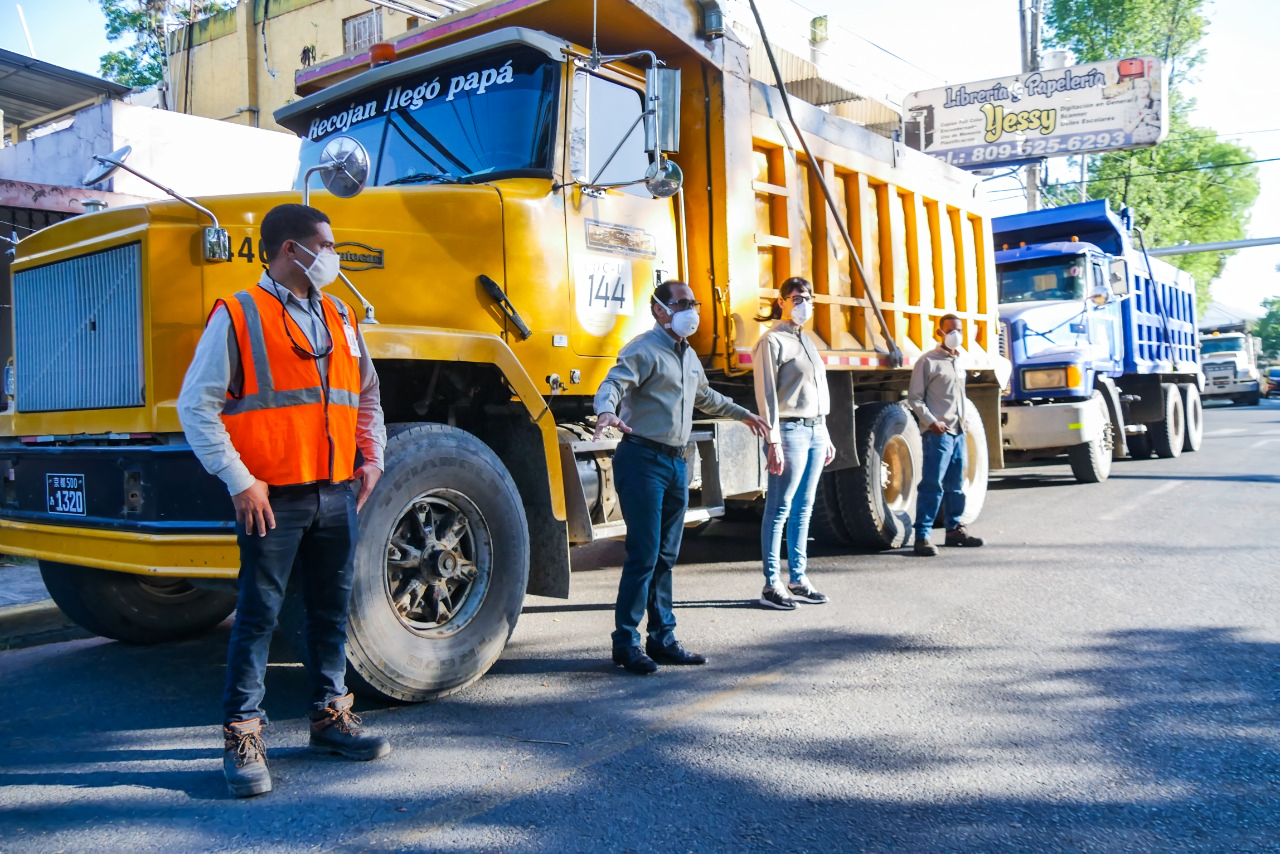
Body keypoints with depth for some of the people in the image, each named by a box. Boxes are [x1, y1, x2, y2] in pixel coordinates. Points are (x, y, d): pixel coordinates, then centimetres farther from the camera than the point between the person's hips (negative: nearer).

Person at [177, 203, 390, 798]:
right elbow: (196, 405, -10)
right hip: (273, 498, -6)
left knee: (331, 609, 13)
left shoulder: (340, 318, 13)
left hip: (336, 495, 6)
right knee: (258, 615, 0)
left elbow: (367, 396, 23)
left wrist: (371, 458, 11)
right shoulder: (238, 315, -7)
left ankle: (330, 717, 26)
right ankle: (241, 737, 11)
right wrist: (238, 481, -15)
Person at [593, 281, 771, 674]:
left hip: (675, 462, 8)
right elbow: (614, 383, -23)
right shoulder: (644, 349, -8)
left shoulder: (688, 355, 19)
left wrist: (744, 414, 46)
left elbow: (705, 396, 36)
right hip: (642, 460, -8)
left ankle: (663, 639, 19)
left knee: (666, 556, 11)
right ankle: (626, 643, 0)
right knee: (643, 554, -8)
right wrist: (607, 412, -45)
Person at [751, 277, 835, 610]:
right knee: (780, 509, -6)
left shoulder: (806, 341, 19)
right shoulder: (772, 341, -6)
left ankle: (798, 579, 15)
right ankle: (771, 585, -2)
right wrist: (773, 442, -17)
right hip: (791, 431, -8)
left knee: (804, 508, 9)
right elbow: (766, 394, -12)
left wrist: (825, 436, 19)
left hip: (815, 431, 8)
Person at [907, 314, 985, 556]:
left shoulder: (958, 362, 19)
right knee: (933, 484, -11)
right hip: (937, 433, -8)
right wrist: (931, 422, -17)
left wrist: (963, 420, 15)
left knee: (955, 483, 14)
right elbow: (914, 398, -9)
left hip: (958, 431, 8)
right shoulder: (928, 361, -5)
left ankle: (954, 529, 24)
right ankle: (922, 536, -10)